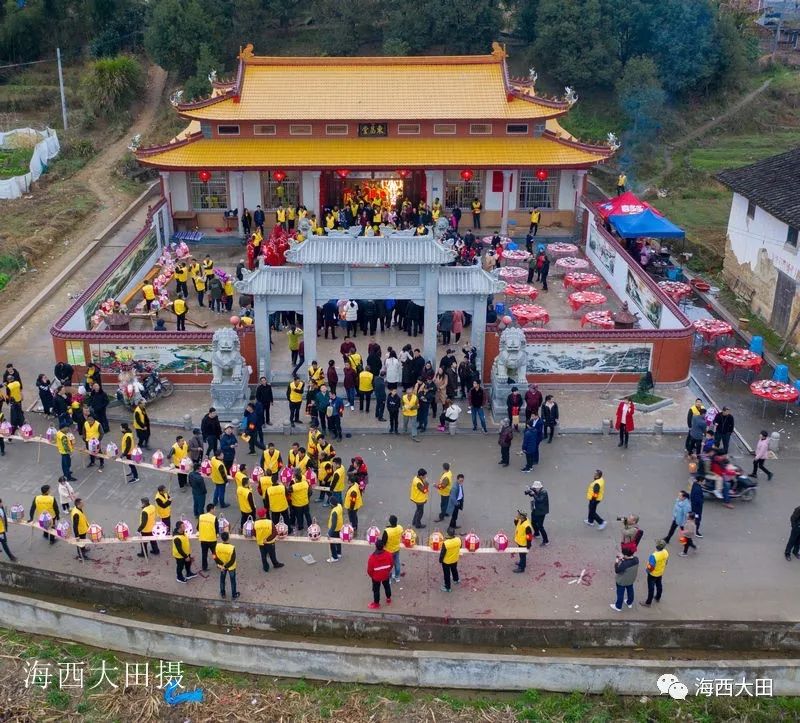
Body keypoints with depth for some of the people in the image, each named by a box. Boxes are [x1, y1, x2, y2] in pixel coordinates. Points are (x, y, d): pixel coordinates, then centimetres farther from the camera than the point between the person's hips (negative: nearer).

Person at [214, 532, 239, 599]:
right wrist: (225, 567, -15)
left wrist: (220, 564, -5)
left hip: (221, 566, 3)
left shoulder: (217, 546, -21)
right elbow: (232, 560, -26)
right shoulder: (232, 548, -30)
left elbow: (215, 557, -13)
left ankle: (222, 594, 39)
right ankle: (234, 595, 31)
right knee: (233, 581, 17)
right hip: (231, 567, -3)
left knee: (222, 580, 25)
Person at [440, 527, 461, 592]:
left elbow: (442, 553, -23)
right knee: (454, 570, 33)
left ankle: (447, 587, 35)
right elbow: (460, 547, -1)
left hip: (446, 561, -5)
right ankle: (456, 580, 58)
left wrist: (440, 560, -4)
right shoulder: (458, 540, -24)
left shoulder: (445, 543, -37)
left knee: (447, 574, 17)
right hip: (455, 560, 5)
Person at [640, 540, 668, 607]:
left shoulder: (654, 556, -40)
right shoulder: (666, 552, -18)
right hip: (660, 573, 6)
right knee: (659, 585, 27)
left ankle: (648, 603, 27)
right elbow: (666, 562, 1)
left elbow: (650, 568, -31)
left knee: (651, 588, 11)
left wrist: (648, 569, -9)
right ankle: (658, 598, 50)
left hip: (653, 574, -6)